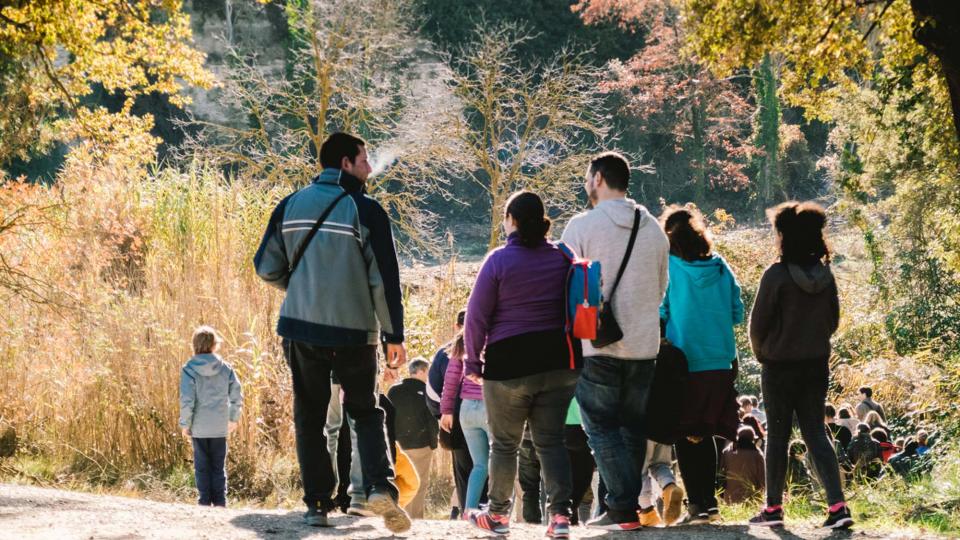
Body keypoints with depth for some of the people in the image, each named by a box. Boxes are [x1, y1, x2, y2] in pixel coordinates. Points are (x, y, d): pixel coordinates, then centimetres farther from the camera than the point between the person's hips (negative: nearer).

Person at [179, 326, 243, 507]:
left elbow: (187, 400, -14)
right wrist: (233, 418, 14)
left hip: (199, 427, -2)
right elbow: (237, 396, 1)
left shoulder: (189, 369, -9)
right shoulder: (225, 368, -2)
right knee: (219, 466, 11)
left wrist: (185, 424, -4)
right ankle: (220, 501, 8)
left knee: (202, 465, 7)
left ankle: (205, 500, 4)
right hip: (220, 427, 2)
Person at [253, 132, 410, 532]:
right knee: (365, 412, 13)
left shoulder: (291, 206, 5)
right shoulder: (365, 210, -7)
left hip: (300, 328, 2)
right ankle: (380, 486, -8)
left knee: (310, 417, 11)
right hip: (354, 332, -2)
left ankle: (317, 505, 4)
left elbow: (267, 267, 8)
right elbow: (385, 278, -9)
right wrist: (394, 335, -3)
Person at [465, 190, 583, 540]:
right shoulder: (562, 258, 3)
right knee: (551, 441, 6)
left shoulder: (499, 260, -8)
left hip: (509, 364, -3)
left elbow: (477, 315, -6)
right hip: (559, 363, 3)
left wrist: (473, 361, 4)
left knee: (505, 444, 10)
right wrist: (571, 349, 13)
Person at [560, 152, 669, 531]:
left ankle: (623, 509, -7)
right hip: (644, 344, 5)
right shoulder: (654, 230, 8)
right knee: (632, 428, 13)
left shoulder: (582, 226, -8)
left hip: (597, 344, -5)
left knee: (601, 429, 0)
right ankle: (627, 505, 13)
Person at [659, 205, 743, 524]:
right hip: (720, 363, 4)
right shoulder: (720, 267, 3)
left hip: (683, 363, -4)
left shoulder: (667, 267, -8)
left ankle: (698, 504, -3)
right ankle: (709, 502, 14)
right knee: (705, 434, 14)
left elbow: (659, 314, -10)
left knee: (685, 436, 3)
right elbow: (737, 314, 7)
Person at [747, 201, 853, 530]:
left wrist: (762, 354, 8)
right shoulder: (825, 275, 0)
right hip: (817, 364, 5)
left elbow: (758, 323, -9)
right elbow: (832, 319, 10)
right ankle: (837, 505, -4)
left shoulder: (777, 275, -16)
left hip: (780, 367, -4)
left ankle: (774, 508, 12)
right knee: (815, 433, 8)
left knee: (777, 435, 6)